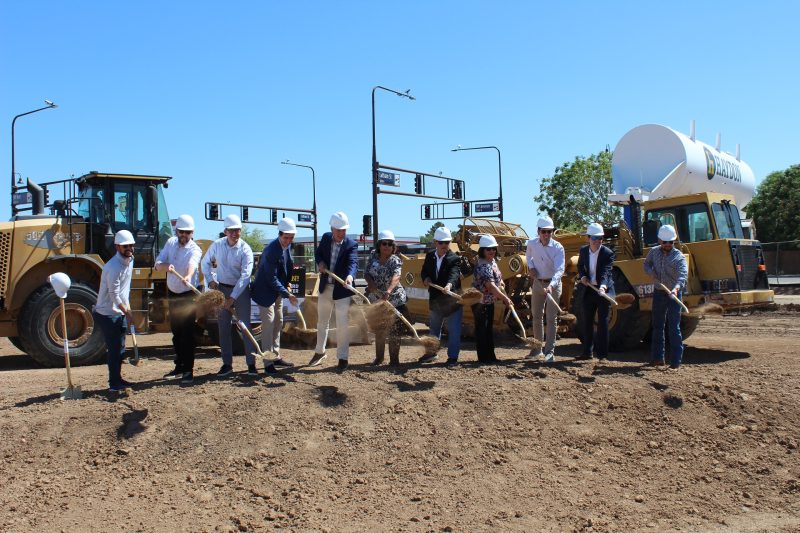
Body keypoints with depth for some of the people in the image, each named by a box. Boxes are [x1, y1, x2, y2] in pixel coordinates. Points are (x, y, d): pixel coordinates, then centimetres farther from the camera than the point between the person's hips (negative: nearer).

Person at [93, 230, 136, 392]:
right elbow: (114, 295, -22)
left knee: (120, 348, 15)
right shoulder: (113, 267, -22)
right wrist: (127, 313, -17)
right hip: (107, 313, -9)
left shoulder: (130, 260, 7)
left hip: (120, 312, 9)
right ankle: (114, 383, 4)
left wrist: (127, 307, 13)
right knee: (114, 348, -5)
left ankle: (117, 379, 26)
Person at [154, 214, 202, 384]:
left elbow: (192, 264, -40)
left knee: (187, 332, -9)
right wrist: (166, 266, -27)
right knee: (176, 332, 15)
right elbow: (158, 264, -4)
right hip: (173, 293, 6)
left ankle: (188, 370, -4)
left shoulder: (194, 250, -17)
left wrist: (188, 276, -62)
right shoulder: (170, 243, 1)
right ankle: (179, 367, 27)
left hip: (188, 295, -6)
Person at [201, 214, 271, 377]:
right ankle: (227, 364, 13)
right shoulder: (217, 245, -4)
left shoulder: (245, 249, -14)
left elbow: (245, 275, -20)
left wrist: (233, 297, -25)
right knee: (223, 327, 5)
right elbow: (205, 263, 13)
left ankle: (251, 363, 0)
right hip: (222, 289, 3)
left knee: (245, 325, -5)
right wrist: (210, 279, -3)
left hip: (241, 290, -3)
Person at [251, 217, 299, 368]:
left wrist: (286, 285, 4)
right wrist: (287, 294, -29)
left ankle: (276, 357, 24)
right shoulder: (271, 251, -27)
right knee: (268, 325, -6)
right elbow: (272, 278, -27)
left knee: (278, 324, 14)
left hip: (277, 290, 9)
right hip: (266, 292, -9)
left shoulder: (287, 246, -1)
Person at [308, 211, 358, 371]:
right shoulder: (325, 238, -1)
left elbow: (353, 262, -29)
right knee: (322, 322, 18)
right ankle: (319, 352, 36)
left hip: (342, 289, -5)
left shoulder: (351, 244, -14)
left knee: (342, 325, -3)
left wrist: (350, 276, -50)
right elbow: (318, 253, 15)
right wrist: (320, 262, -8)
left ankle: (342, 358, 9)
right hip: (325, 287, 5)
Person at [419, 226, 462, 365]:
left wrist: (449, 285, -52)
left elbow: (454, 274, -32)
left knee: (454, 330, -2)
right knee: (434, 328, 21)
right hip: (435, 299, 6)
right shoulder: (430, 256, 1)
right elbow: (424, 272, 12)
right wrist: (426, 279, -11)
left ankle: (453, 356, 9)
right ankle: (431, 353, 37)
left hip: (452, 300, -6)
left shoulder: (454, 259, -16)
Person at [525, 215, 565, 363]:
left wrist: (551, 285, -42)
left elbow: (559, 270, -27)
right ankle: (537, 348, 24)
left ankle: (550, 351, 0)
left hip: (553, 284, -4)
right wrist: (530, 267, -1)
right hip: (537, 283, 5)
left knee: (551, 318, -4)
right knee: (536, 316, 12)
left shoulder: (558, 248, -18)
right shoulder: (532, 244, -5)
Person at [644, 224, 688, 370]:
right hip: (658, 293, 5)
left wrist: (676, 288, -48)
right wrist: (651, 272, -7)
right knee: (657, 326, 12)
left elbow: (683, 275, -28)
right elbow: (646, 264, 17)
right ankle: (658, 358, 22)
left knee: (674, 328, -7)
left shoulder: (679, 257, -14)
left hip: (673, 294, -5)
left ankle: (676, 361, -3)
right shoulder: (654, 251, 2)